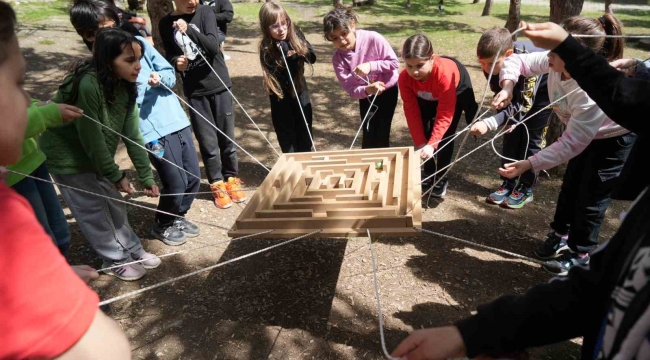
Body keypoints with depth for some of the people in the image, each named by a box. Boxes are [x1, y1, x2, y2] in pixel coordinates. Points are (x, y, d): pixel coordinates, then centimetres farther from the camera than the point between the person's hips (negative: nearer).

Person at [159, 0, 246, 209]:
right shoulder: (166, 24, 1)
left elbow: (213, 46, -16)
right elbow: (169, 55, 7)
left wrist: (189, 30, -30)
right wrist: (176, 62, -16)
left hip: (219, 85, 0)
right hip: (194, 91, 0)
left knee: (227, 138, 9)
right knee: (208, 142, 4)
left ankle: (232, 179, 26)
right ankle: (217, 184, 20)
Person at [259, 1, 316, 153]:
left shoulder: (295, 33, -13)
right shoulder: (266, 49, -23)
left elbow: (312, 57, -6)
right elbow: (281, 79, -25)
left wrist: (297, 54, -26)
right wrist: (287, 56, -36)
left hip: (300, 88, 4)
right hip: (281, 94, -3)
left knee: (305, 129, 14)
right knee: (286, 133, 8)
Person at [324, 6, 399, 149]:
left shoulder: (373, 38, -27)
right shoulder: (338, 58, -20)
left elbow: (394, 62, -20)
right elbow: (350, 89, -20)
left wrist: (370, 66, -33)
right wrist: (367, 90, -41)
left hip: (388, 89, -2)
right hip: (365, 95, 2)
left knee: (382, 133, -1)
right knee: (368, 135, 4)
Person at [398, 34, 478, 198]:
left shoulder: (445, 73, -45)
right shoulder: (404, 78, -34)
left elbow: (445, 114, -40)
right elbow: (412, 111, -26)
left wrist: (431, 144, -47)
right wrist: (420, 143, -29)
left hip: (457, 91, -3)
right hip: (427, 98, 4)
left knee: (445, 135, -11)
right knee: (425, 133, -2)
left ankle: (441, 178, 6)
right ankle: (429, 175, 16)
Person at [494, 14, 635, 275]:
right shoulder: (554, 63, -26)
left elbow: (571, 143, -39)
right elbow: (517, 61, -12)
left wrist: (529, 164, -42)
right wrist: (507, 86, -32)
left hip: (617, 139, -7)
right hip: (586, 134, 7)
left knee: (591, 197, 2)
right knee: (570, 186, 18)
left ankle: (579, 254, 22)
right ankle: (560, 234, 38)